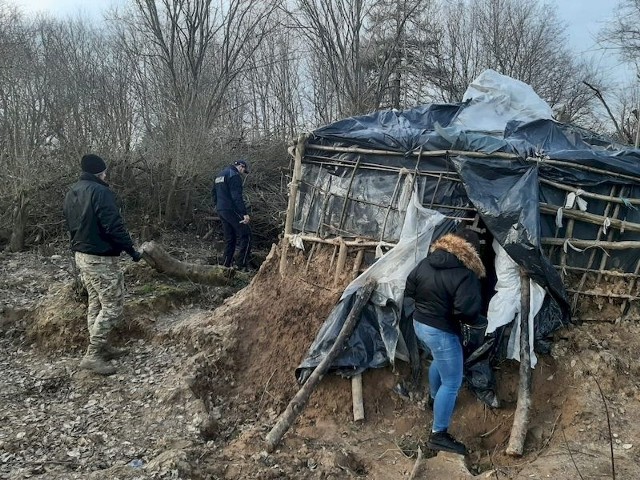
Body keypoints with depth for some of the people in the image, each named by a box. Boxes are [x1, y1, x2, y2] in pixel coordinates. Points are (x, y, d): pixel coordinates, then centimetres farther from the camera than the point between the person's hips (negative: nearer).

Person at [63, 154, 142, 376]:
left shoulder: (71, 193, 11)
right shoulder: (100, 191, -18)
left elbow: (72, 225, 18)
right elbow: (114, 226, -23)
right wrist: (131, 249, -14)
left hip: (81, 255, 10)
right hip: (100, 258, -10)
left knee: (96, 304, 17)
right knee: (112, 307, -4)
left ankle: (101, 347, 25)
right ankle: (92, 355, -3)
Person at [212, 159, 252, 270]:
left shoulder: (220, 174, 19)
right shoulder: (234, 175, -12)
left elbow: (213, 192, 26)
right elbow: (237, 197, -21)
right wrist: (244, 213, -24)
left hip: (220, 211, 9)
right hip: (231, 210, -9)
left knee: (229, 238, 15)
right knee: (245, 235, -4)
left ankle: (226, 264, 15)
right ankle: (242, 265, -8)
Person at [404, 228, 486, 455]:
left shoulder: (426, 262, 0)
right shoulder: (465, 275, -22)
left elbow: (409, 289, 9)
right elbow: (467, 310, -27)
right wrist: (477, 321, -6)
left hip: (419, 323, 9)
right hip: (441, 332, -8)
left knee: (439, 360, 35)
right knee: (452, 383, 3)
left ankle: (434, 398, 55)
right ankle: (438, 435, 9)